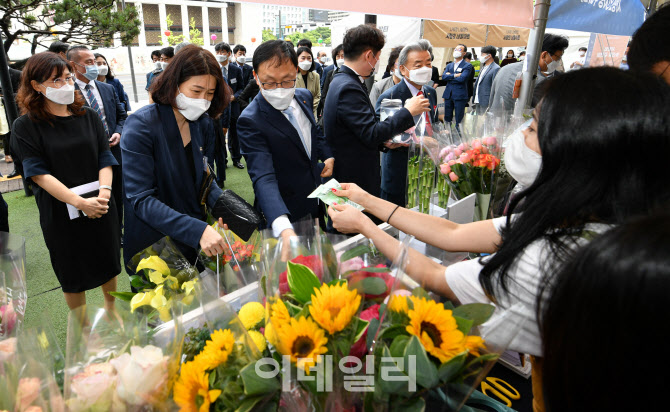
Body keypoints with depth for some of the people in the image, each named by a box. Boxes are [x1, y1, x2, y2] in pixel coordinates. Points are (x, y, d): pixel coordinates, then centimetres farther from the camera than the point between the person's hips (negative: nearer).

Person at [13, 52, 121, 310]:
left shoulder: (88, 116, 3)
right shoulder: (25, 126, -6)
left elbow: (105, 159, -2)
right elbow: (39, 173, -13)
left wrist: (104, 192, -21)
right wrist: (80, 202, -24)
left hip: (101, 206, 3)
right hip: (60, 212, -2)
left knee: (108, 262, 18)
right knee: (73, 274, 13)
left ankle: (111, 307, 44)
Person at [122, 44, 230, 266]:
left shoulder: (203, 123, -1)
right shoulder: (142, 125, -19)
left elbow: (204, 178, 4)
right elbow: (140, 199, -24)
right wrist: (198, 230, -35)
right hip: (151, 247, -5)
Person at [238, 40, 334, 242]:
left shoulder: (304, 97, -1)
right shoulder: (250, 121, -24)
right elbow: (264, 179, -35)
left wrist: (328, 156, 0)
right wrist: (283, 228, -50)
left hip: (315, 206, 7)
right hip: (284, 214, -6)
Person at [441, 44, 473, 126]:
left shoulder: (467, 66, 0)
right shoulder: (449, 65, 17)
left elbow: (462, 78, -16)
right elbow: (443, 76, 0)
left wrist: (449, 76, -5)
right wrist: (454, 75, -12)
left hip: (460, 95, -5)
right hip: (448, 95, 5)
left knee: (459, 120, -3)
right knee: (447, 119, 8)